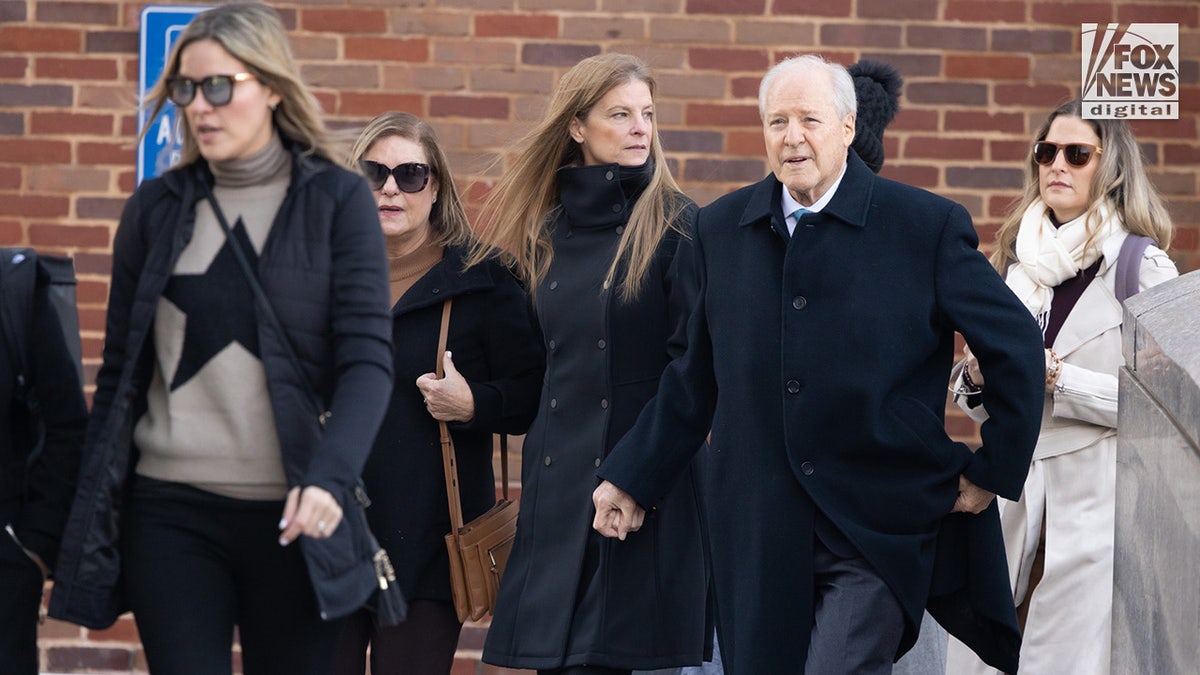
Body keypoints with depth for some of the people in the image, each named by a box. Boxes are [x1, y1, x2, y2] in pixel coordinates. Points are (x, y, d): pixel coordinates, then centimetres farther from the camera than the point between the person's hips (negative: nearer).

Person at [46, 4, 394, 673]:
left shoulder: (339, 202, 1)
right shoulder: (155, 209, 8)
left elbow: (368, 359, -7)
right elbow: (120, 373, 12)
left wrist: (328, 478, -24)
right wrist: (92, 528, 8)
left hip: (292, 517, -1)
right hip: (170, 512, 1)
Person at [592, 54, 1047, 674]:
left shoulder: (927, 226, -3)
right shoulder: (720, 229, 8)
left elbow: (1015, 345, 3)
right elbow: (694, 374, 15)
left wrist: (994, 472, 2)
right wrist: (632, 478, 13)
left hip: (876, 530, -4)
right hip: (759, 530, 4)